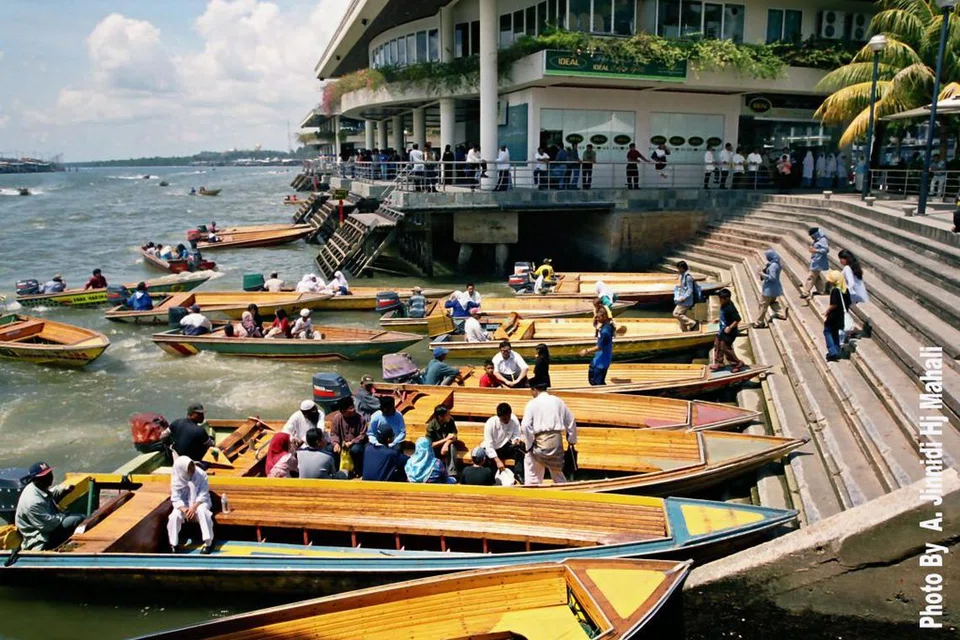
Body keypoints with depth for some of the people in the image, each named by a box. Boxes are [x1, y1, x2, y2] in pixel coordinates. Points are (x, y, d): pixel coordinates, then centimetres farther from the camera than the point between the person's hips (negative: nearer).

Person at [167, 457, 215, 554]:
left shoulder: (201, 474, -16)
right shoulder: (176, 479, -12)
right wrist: (184, 509, -33)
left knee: (202, 511, -35)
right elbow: (176, 498, -15)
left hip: (200, 502, -1)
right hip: (184, 504, 2)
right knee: (174, 516, -29)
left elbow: (203, 495, -16)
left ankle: (208, 542, -28)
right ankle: (173, 545, -10)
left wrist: (194, 507, -31)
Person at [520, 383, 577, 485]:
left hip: (541, 440, -4)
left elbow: (525, 426, -9)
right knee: (557, 470, 19)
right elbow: (571, 421, 15)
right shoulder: (558, 401, 12)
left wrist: (529, 445, -1)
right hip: (557, 439, 4)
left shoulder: (532, 404, -1)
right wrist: (571, 440, 25)